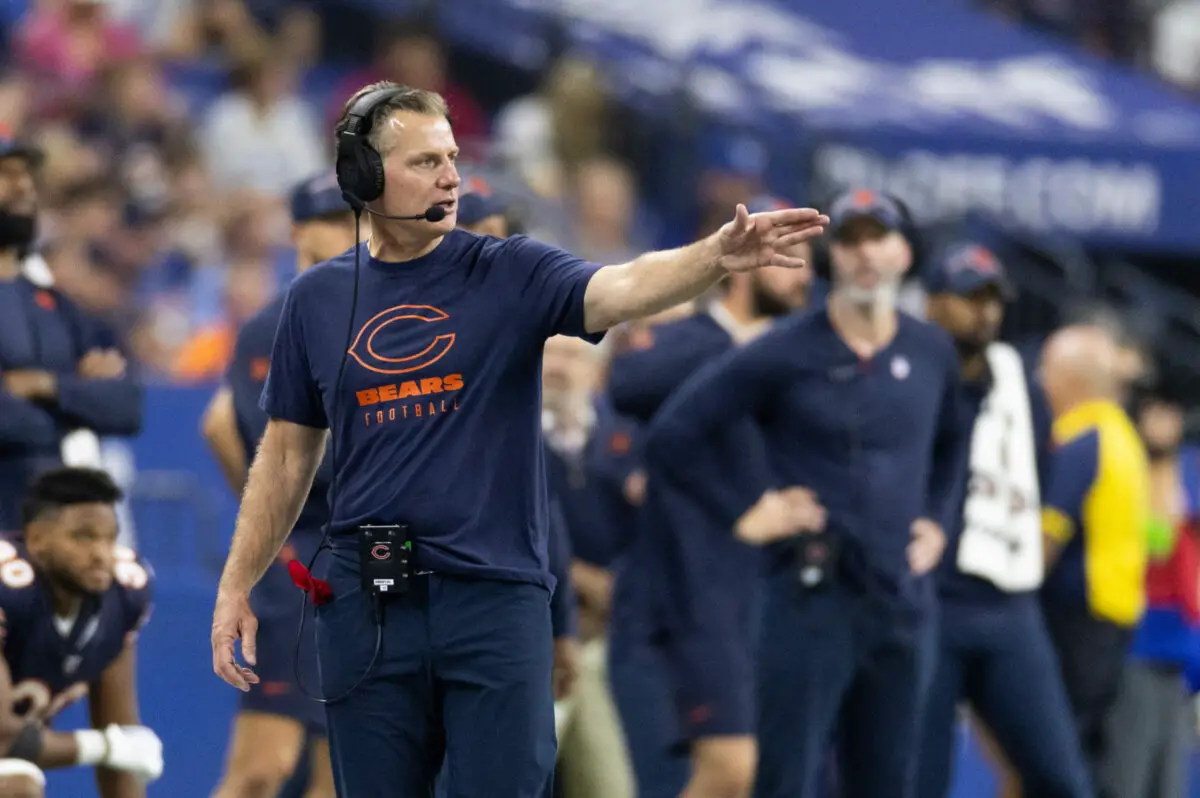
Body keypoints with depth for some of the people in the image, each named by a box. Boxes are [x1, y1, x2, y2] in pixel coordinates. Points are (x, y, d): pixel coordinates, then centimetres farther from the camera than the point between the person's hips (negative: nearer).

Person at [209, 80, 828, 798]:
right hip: (368, 605, 2)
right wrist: (237, 587, 11)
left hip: (495, 600, -2)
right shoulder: (319, 299, 7)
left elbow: (623, 289, -19)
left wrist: (716, 256, -38)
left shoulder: (510, 274, 0)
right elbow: (289, 455, 14)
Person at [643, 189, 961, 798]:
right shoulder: (787, 354, -6)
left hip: (903, 598, 5)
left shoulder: (932, 353, 10)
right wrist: (745, 511, -6)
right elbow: (672, 434, -5)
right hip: (813, 594, -5)